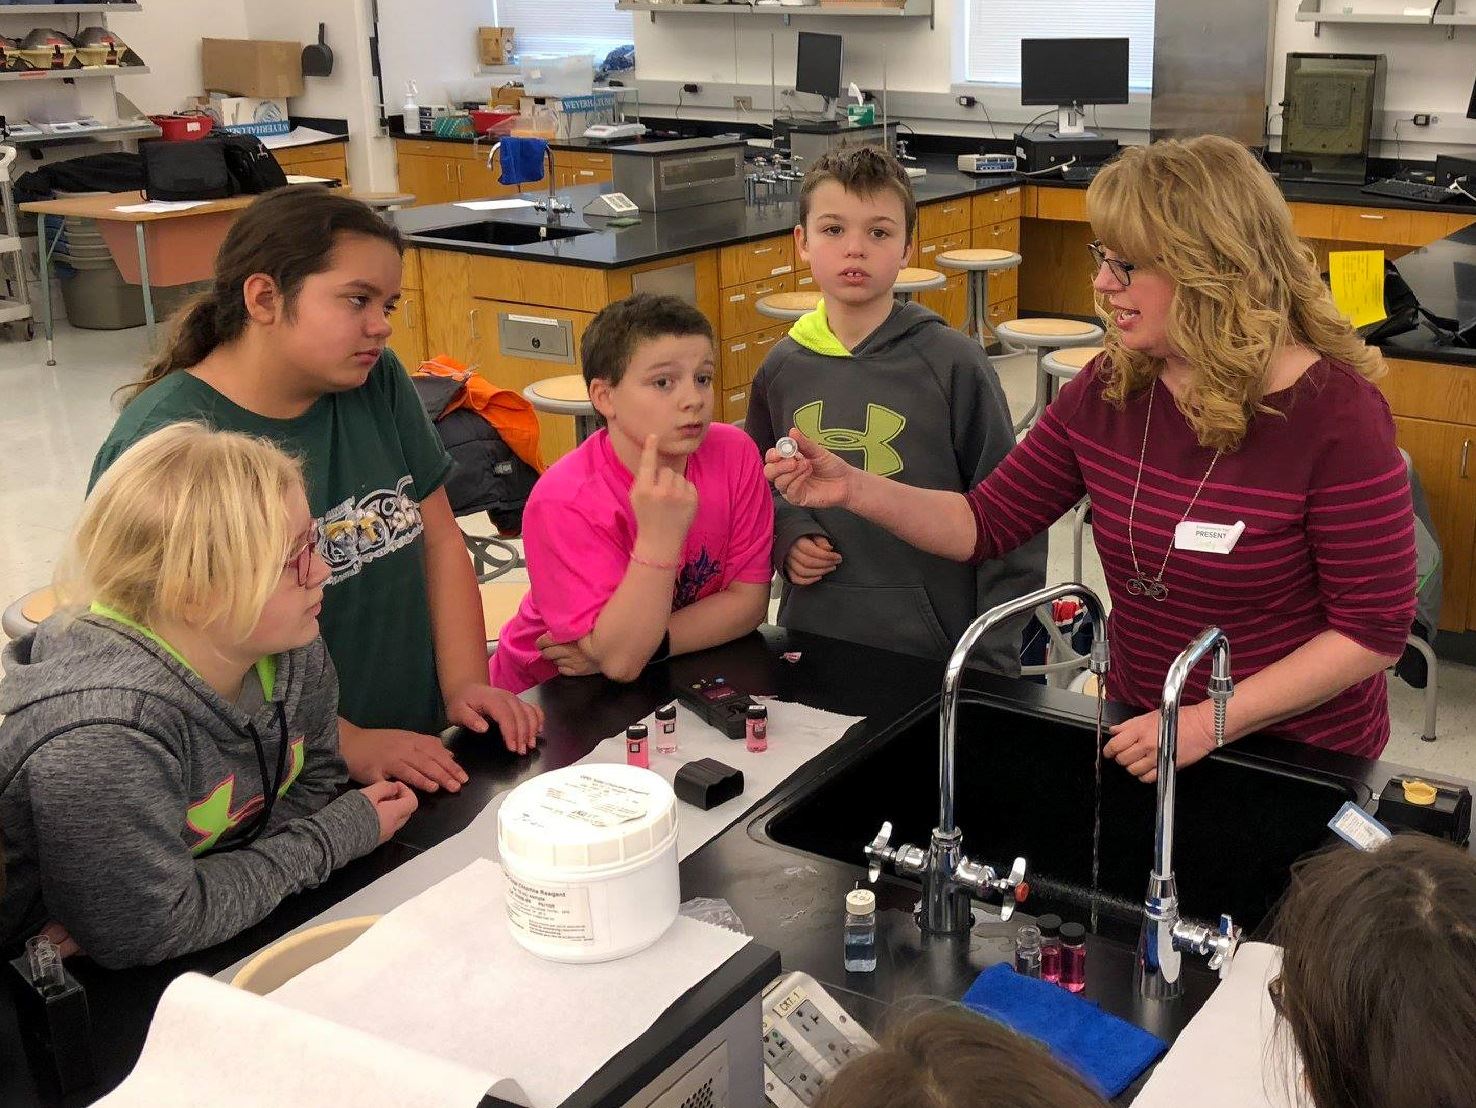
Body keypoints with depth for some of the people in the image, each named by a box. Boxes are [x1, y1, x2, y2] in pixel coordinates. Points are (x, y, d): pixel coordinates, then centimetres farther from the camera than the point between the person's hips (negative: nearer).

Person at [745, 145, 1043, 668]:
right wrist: (788, 537, -3)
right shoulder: (782, 368, 1)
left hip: (933, 644, -3)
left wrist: (995, 660, -10)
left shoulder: (954, 363, -10)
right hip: (812, 634, 4)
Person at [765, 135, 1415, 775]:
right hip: (1141, 739, 4)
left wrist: (1209, 723, -21)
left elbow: (1375, 629, -16)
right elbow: (986, 525, 3)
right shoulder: (1107, 390, -3)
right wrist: (853, 489, -13)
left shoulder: (1333, 410, -19)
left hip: (1299, 764, -4)